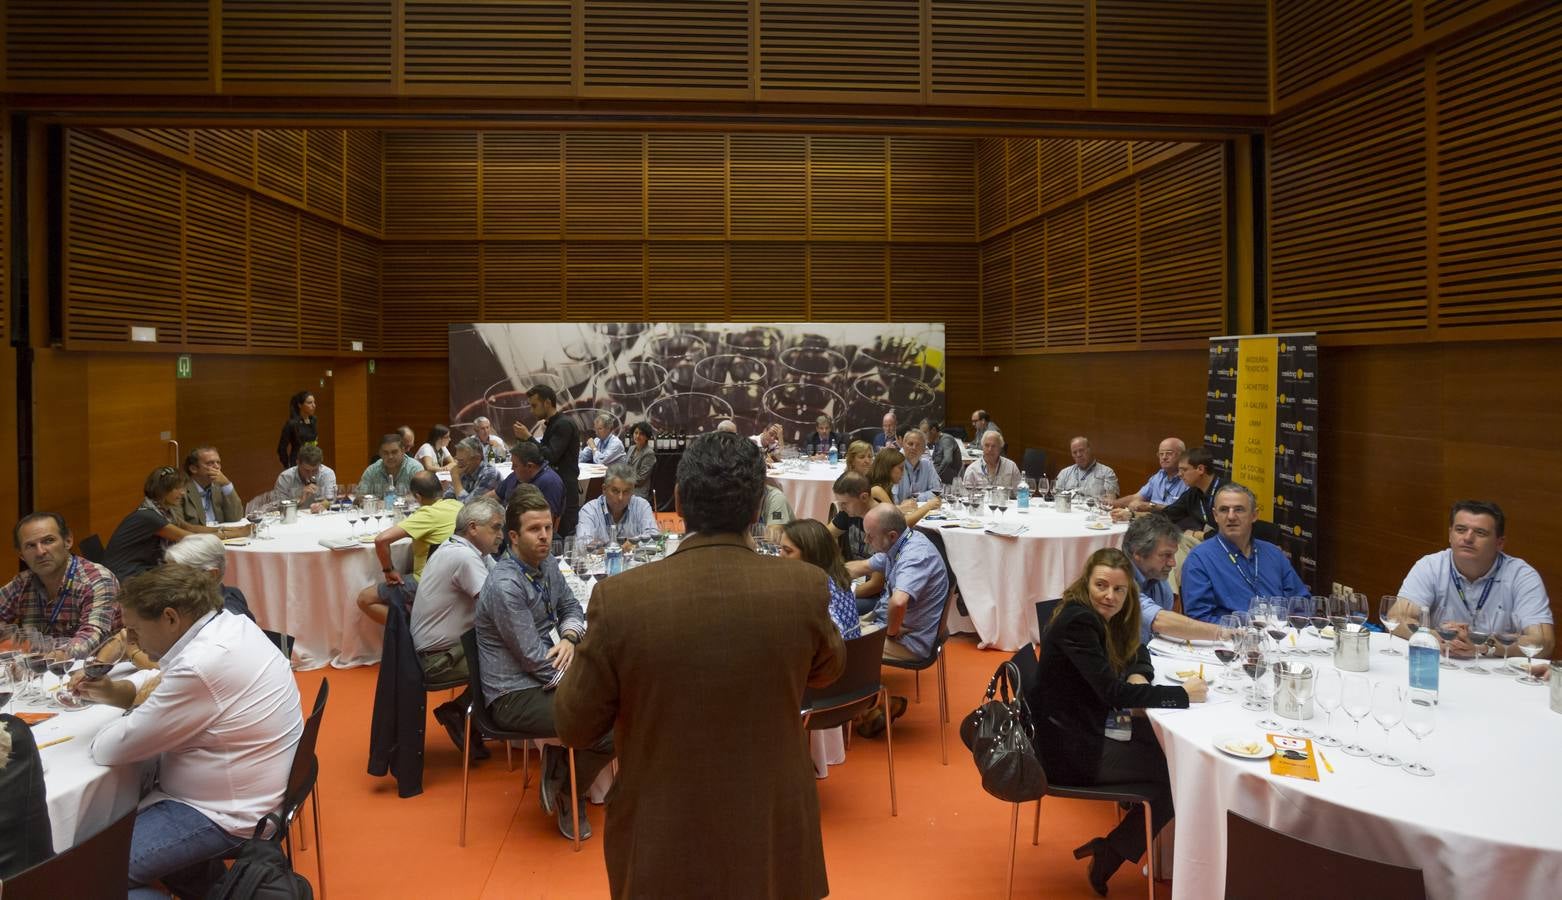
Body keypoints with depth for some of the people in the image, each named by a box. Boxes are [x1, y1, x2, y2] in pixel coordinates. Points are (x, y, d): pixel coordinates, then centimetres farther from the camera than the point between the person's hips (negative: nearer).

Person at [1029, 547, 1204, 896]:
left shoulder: (1101, 617, 6)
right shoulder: (1077, 621, -23)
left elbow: (1137, 652, 20)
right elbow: (1110, 690, -25)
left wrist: (1138, 676, -5)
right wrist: (1182, 694, -17)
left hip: (1086, 731, 9)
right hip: (1067, 749, -9)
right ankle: (1109, 856, 9)